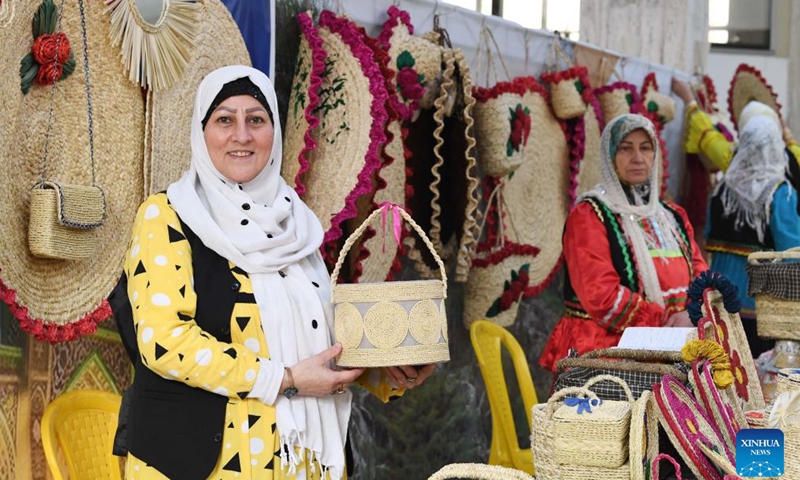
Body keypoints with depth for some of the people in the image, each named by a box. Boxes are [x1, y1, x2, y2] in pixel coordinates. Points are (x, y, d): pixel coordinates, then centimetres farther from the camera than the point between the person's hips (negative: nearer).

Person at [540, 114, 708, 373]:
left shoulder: (673, 216, 20)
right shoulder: (588, 216, -1)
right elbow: (601, 297, -12)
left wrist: (690, 316, -8)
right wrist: (665, 320, -12)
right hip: (606, 349, -6)